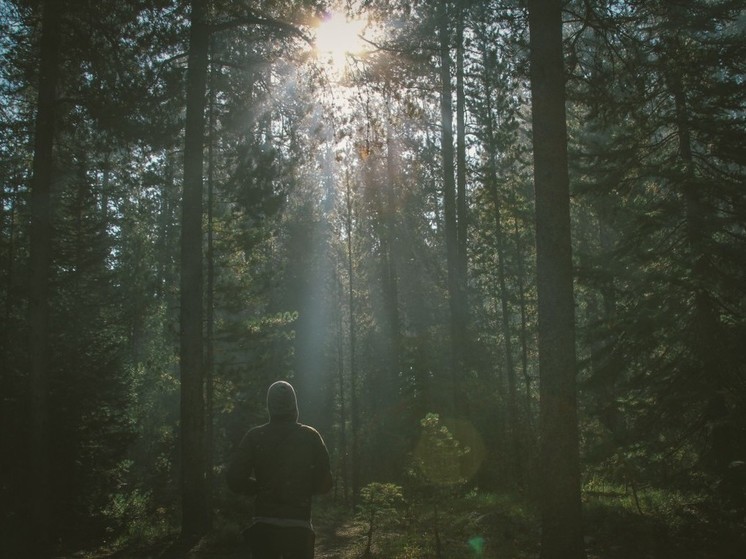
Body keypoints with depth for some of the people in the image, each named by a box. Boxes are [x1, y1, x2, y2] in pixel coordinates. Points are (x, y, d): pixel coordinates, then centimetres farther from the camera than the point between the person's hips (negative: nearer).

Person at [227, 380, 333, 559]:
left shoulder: (254, 437, -1)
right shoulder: (310, 436, -1)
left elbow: (234, 478, -5)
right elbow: (324, 483, -1)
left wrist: (261, 487, 12)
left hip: (263, 525, 1)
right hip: (299, 525, 0)